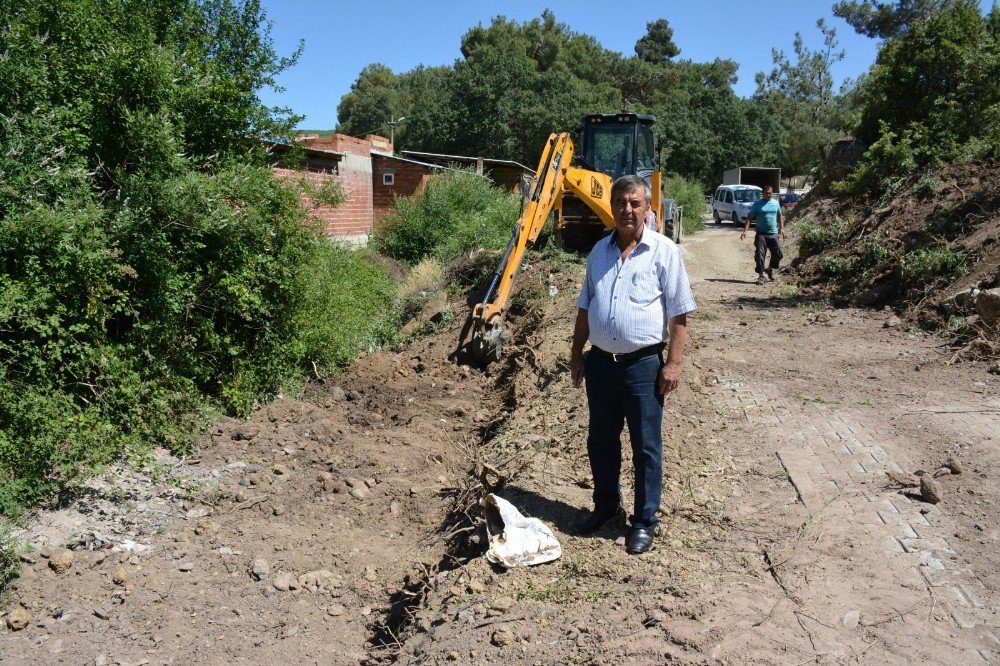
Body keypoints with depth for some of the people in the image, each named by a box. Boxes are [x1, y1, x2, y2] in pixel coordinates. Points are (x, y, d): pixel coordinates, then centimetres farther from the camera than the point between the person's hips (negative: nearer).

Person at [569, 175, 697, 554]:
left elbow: (679, 314, -7)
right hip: (600, 363, 5)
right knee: (600, 442, 16)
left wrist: (673, 363, -12)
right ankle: (606, 506, 36)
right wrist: (577, 353, 14)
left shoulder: (663, 251, -6)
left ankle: (645, 521, 21)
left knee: (646, 448, 6)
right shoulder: (599, 251, 9)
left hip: (643, 365, -5)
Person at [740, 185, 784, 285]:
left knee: (778, 254, 3)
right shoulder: (757, 204, -2)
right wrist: (745, 231, -16)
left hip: (774, 234, 3)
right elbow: (749, 217, -6)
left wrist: (782, 228, 11)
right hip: (761, 234, -3)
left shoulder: (776, 203, 10)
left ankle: (770, 269, 28)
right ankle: (761, 276, 1)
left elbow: (780, 216, 20)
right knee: (760, 255, -6)